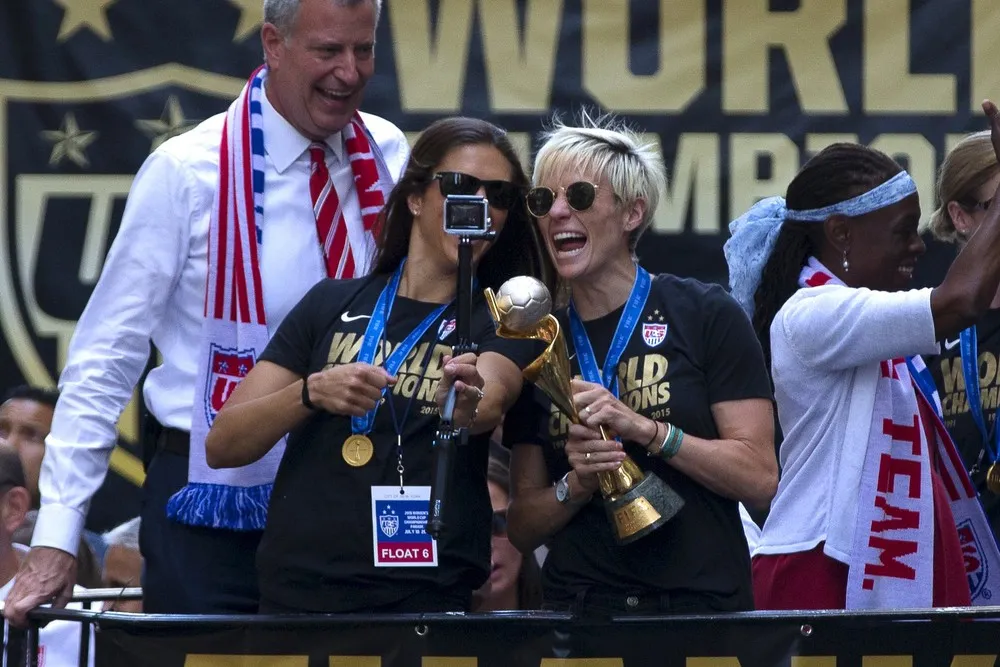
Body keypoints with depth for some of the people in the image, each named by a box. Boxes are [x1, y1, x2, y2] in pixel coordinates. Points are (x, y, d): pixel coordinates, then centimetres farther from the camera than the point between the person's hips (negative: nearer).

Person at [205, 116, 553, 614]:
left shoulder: (501, 323, 9)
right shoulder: (331, 305, 12)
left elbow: (491, 402, -14)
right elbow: (222, 446, 5)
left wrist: (467, 402, -37)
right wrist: (312, 393, -12)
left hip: (428, 604, -1)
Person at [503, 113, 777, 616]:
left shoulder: (706, 316, 1)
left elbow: (760, 478, -5)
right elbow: (522, 529, 12)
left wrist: (645, 429, -14)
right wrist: (575, 485, -7)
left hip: (703, 601, -2)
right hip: (578, 608, 2)